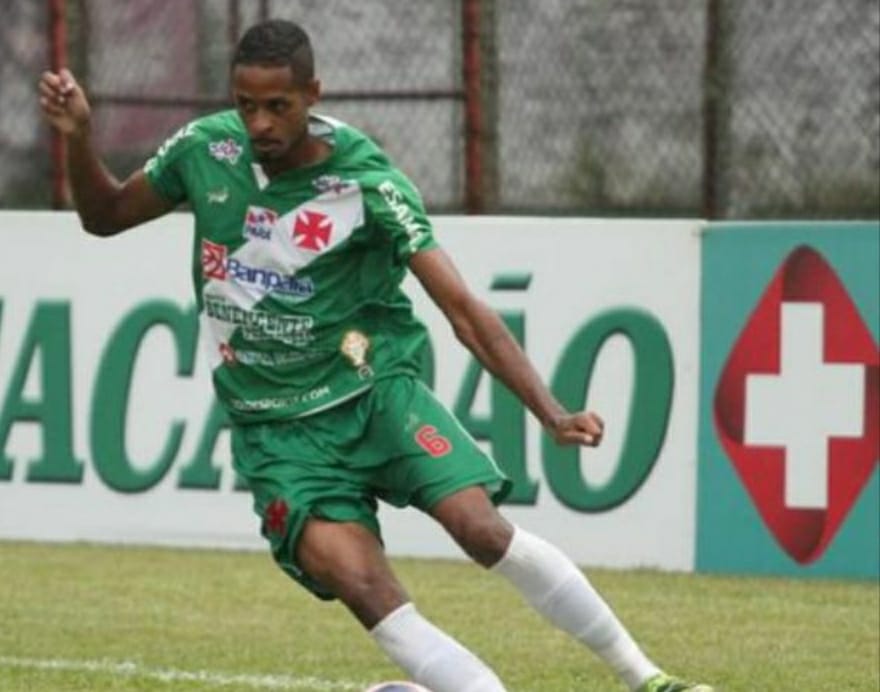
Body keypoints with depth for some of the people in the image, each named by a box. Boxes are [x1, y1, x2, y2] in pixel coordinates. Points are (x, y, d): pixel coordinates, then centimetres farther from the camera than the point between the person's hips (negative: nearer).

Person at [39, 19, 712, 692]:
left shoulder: (366, 181, -14)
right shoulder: (206, 150, -3)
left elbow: (464, 309, -17)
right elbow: (104, 216, 14)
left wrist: (551, 413, -27)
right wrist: (79, 138, -6)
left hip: (375, 390, -2)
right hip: (278, 428, 2)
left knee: (480, 526, -23)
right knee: (360, 583, -22)